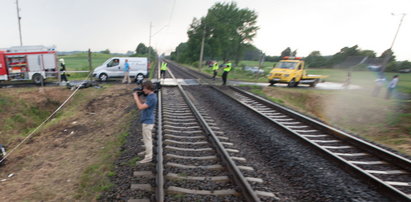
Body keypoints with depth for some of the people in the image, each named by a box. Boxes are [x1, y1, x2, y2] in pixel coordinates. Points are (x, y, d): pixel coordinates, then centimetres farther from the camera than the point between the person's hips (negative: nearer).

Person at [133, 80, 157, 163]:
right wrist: (138, 97, 4)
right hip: (146, 121, 10)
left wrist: (136, 97, -14)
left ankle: (148, 157, 11)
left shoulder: (152, 98, -23)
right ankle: (148, 151, 41)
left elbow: (140, 107, -25)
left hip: (147, 122, -10)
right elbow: (143, 105, 14)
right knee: (147, 138, 24)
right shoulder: (150, 96, 9)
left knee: (147, 139, 0)